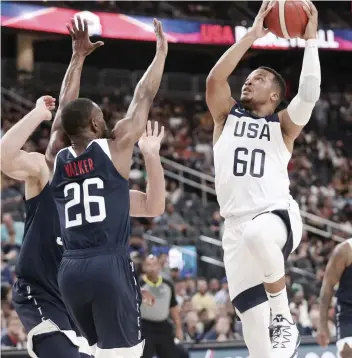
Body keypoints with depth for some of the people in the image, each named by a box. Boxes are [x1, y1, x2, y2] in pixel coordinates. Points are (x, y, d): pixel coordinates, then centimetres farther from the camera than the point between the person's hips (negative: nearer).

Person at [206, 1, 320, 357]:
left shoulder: (283, 124, 9)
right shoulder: (227, 115, 15)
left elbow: (309, 94, -11)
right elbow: (215, 78, -4)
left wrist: (310, 39, -10)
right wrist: (253, 34, -5)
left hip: (279, 214, -3)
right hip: (236, 225, 3)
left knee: (257, 235, -40)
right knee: (252, 320, -4)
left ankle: (285, 320, -21)